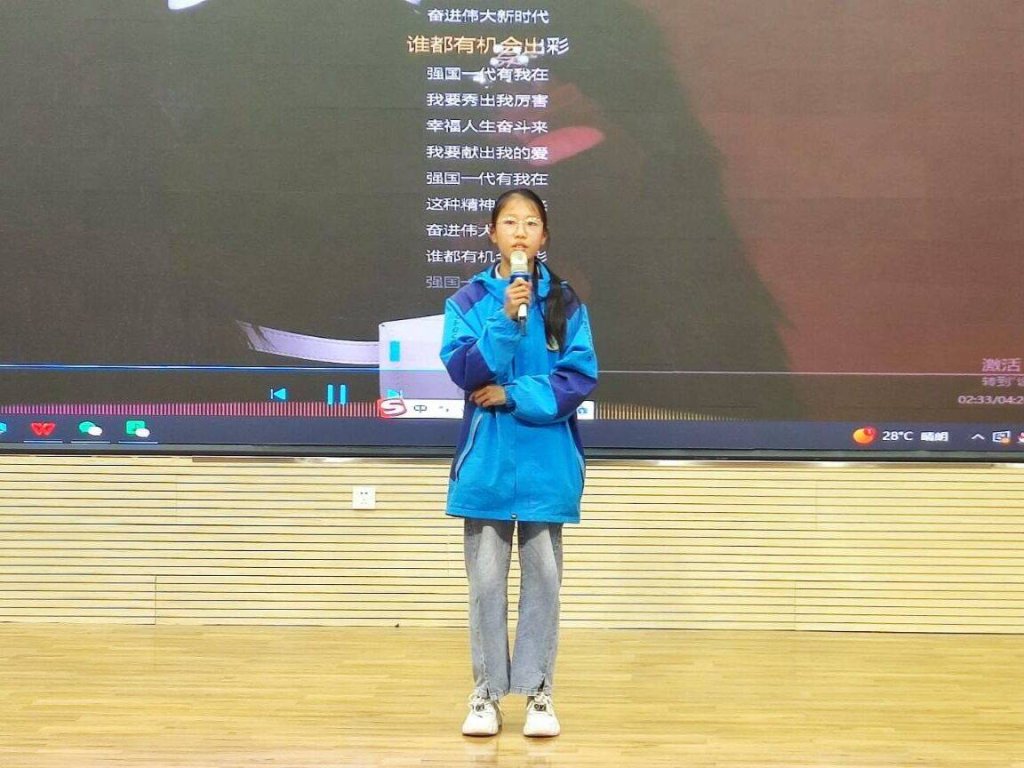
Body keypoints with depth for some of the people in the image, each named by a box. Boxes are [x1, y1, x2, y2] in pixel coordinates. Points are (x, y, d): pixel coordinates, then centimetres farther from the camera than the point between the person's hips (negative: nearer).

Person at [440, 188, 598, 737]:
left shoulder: (564, 302, 1)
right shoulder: (469, 300, 1)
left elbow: (581, 376, -6)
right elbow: (463, 370, -11)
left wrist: (513, 394, -13)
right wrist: (506, 318, -22)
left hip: (546, 462, 0)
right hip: (487, 459, 0)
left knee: (542, 577, 5)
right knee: (486, 580, 4)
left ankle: (537, 691, 14)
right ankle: (487, 692, 13)